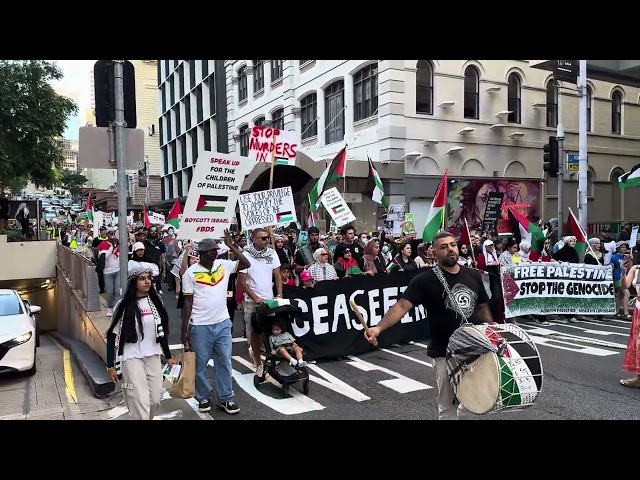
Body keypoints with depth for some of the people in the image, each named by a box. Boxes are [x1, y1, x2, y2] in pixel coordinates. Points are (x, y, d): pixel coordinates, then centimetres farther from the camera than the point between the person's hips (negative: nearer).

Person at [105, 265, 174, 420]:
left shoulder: (155, 301, 3)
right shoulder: (124, 305, -10)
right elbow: (112, 336, -6)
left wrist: (168, 356, 15)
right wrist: (110, 365, -9)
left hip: (153, 357, 5)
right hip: (132, 359, -4)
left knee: (155, 400, 10)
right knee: (141, 402, -9)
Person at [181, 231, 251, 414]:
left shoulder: (224, 265, 3)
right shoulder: (191, 273, -7)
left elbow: (246, 264, -1)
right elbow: (188, 302, -5)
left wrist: (231, 245, -7)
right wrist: (185, 329, -5)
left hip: (223, 323, 3)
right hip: (200, 326, -3)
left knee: (224, 362, 10)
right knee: (200, 364, 9)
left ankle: (225, 398, 22)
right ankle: (204, 397, 27)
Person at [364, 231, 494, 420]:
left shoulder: (473, 275, 4)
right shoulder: (425, 279, -12)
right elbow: (403, 305, -22)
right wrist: (379, 328, -35)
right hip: (445, 353, -4)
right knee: (448, 405, 6)